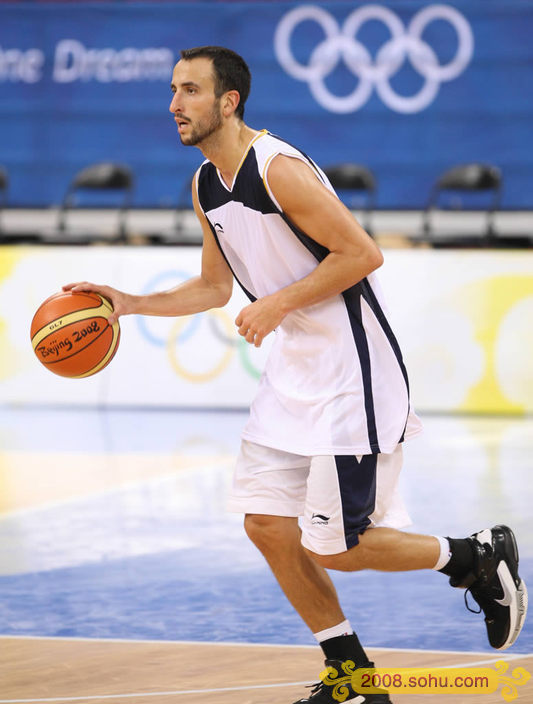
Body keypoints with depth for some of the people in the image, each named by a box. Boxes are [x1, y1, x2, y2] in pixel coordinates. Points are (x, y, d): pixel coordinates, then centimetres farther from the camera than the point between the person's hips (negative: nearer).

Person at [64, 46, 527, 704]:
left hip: (352, 371, -9)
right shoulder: (205, 185, 8)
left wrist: (278, 304, -19)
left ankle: (478, 556, 15)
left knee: (333, 546, -7)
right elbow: (214, 285, 19)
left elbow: (362, 253, -20)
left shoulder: (280, 169, -20)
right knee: (268, 526, 6)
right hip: (294, 369, 9)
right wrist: (131, 304, 9)